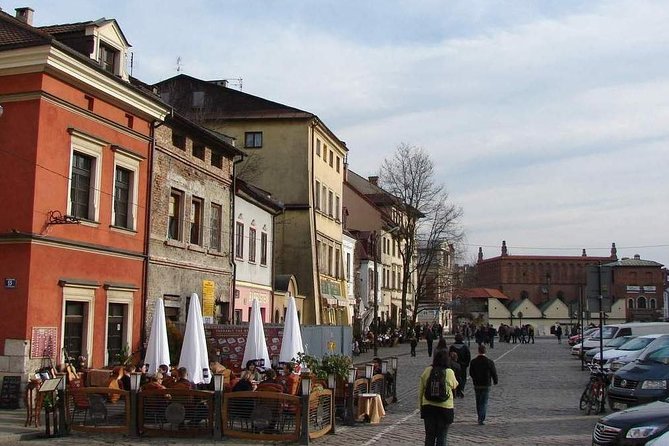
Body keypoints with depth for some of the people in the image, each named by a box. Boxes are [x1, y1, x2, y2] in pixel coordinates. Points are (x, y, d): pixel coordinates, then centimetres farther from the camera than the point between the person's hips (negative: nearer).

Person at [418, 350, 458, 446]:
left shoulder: (427, 371, -3)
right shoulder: (449, 372, -10)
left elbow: (420, 390, 2)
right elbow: (454, 386, 8)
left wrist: (420, 405, 12)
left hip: (428, 406, 2)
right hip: (445, 407, -2)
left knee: (429, 435, 13)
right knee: (441, 436, 7)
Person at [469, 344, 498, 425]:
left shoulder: (473, 362, -4)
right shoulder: (490, 362, -11)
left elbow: (471, 373, 5)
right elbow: (494, 373, -5)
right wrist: (495, 381, 13)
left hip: (476, 385, 2)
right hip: (486, 385, -2)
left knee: (478, 402, 16)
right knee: (484, 402, 2)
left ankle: (480, 418, 25)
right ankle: (482, 419, -7)